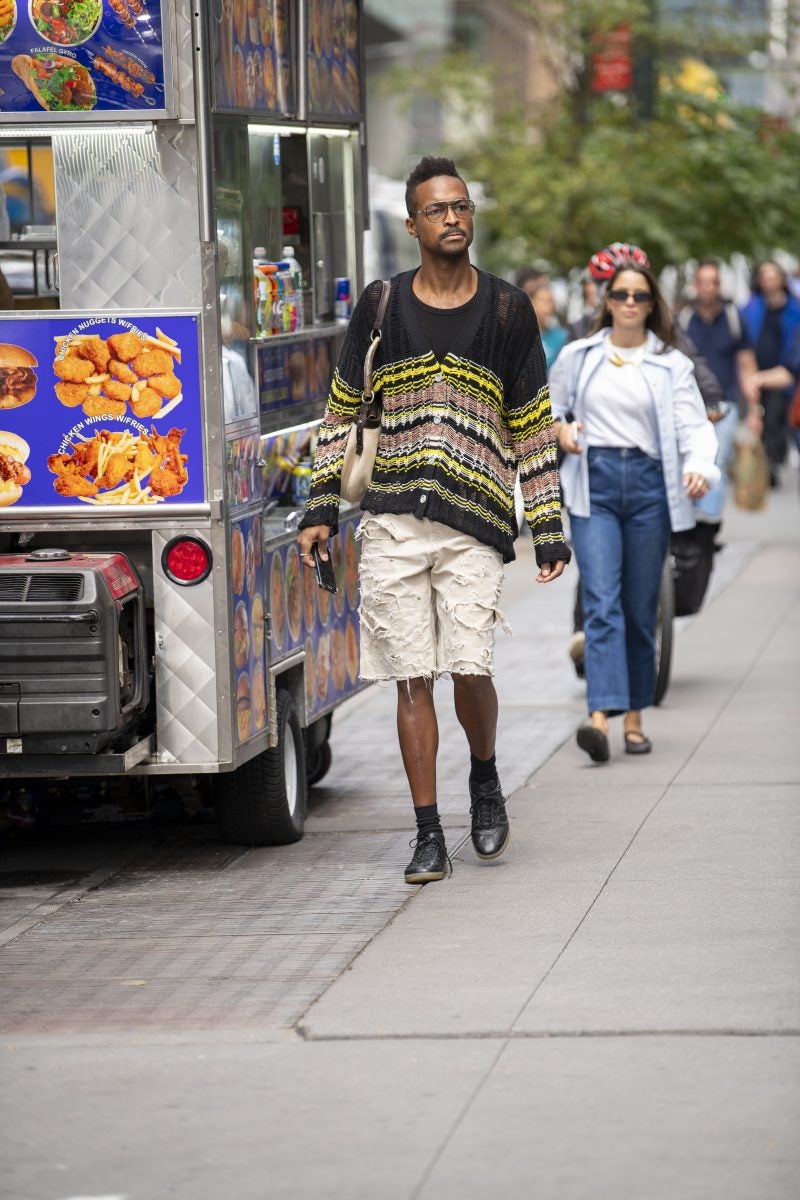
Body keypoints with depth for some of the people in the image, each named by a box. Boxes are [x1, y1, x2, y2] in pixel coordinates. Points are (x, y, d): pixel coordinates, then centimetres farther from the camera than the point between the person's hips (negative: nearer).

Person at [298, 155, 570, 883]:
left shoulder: (506, 310, 6)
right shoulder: (382, 305, 9)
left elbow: (534, 426, 9)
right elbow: (342, 410, 15)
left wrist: (549, 528, 5)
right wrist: (323, 507, 8)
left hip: (475, 522, -1)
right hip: (392, 521, 1)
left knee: (469, 666, -11)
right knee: (412, 678, 0)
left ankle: (485, 780, 20)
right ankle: (428, 835, 7)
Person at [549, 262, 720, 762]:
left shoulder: (671, 364, 6)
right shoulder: (577, 357, 10)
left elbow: (693, 425, -1)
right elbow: (550, 407, 23)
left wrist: (699, 468, -20)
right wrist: (560, 428, 0)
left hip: (649, 484, 1)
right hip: (594, 483, -1)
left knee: (641, 608, 6)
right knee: (601, 602, -14)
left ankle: (635, 717, 17)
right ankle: (601, 715, -25)